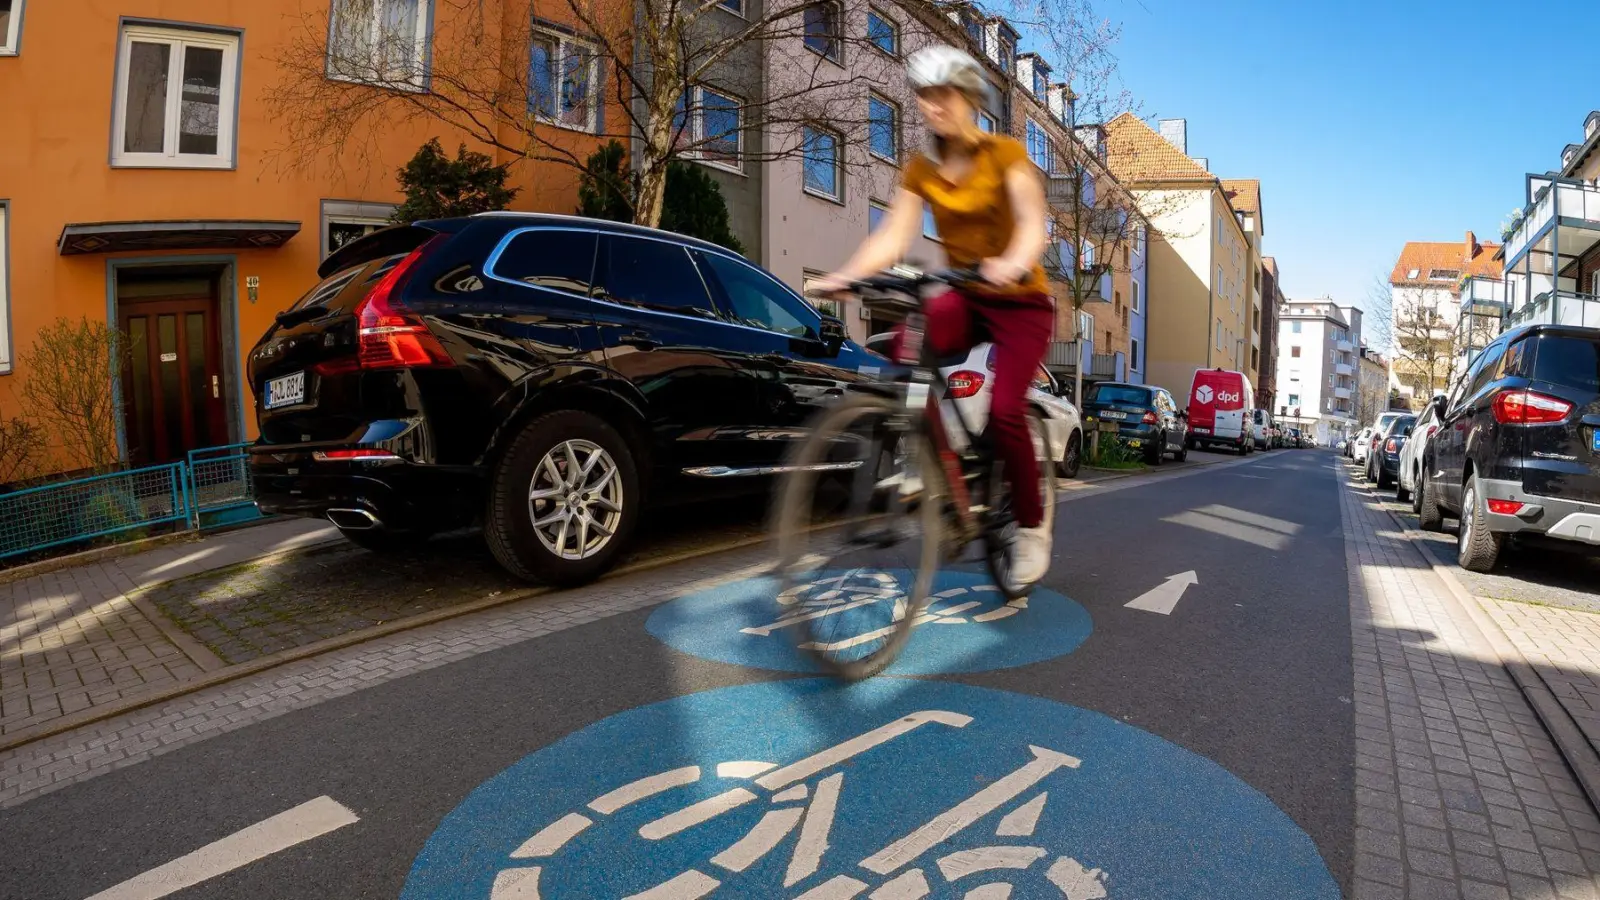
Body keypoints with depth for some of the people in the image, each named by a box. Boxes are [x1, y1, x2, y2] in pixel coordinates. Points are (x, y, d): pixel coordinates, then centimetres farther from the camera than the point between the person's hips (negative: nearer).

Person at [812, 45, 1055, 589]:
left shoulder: (1005, 154, -8)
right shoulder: (920, 170, 3)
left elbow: (1032, 222, -22)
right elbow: (893, 237, -10)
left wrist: (1012, 265, -44)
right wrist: (848, 273, -29)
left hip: (1020, 300, -3)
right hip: (963, 298, 4)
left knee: (1003, 412, -20)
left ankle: (1032, 524, 5)